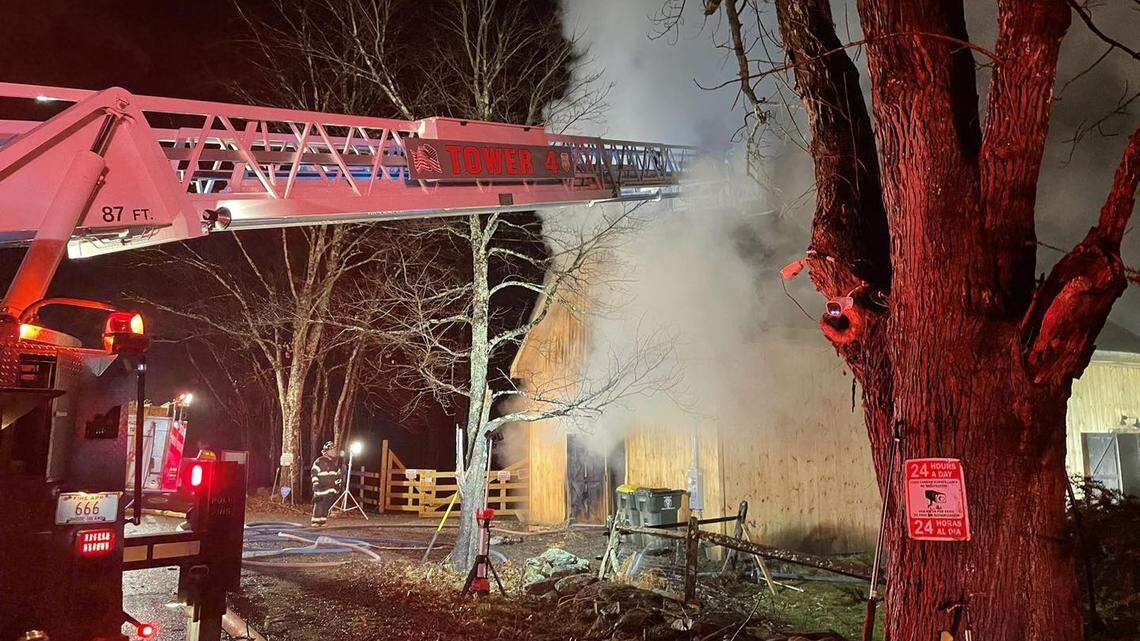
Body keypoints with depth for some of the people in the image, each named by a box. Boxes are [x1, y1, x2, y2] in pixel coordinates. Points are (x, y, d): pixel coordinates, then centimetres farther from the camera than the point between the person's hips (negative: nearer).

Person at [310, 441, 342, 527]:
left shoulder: (335, 462, 15)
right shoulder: (319, 461, -7)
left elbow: (338, 473, 27)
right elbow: (314, 473, -6)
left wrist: (340, 481, 15)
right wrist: (315, 483, -12)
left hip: (331, 488, 6)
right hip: (321, 487, -6)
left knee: (327, 506, 5)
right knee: (319, 505, -8)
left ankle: (322, 521, 12)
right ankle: (315, 522, -1)